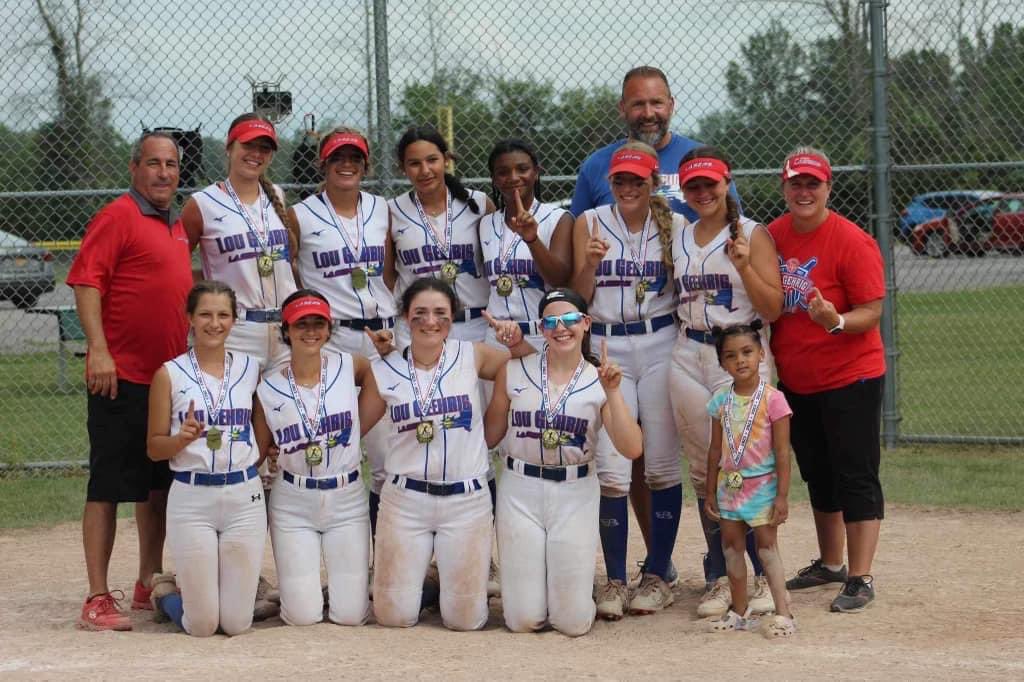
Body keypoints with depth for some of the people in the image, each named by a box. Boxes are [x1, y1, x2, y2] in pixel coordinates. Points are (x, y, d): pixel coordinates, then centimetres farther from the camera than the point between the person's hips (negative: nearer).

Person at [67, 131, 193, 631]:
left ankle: (148, 585, 24)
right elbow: (86, 282, -15)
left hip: (169, 377, 8)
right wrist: (98, 350, -24)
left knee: (159, 482, 14)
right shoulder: (117, 217, -8)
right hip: (122, 378, -8)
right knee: (108, 486, -5)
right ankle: (98, 599, -4)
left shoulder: (177, 228, 16)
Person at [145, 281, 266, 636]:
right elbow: (154, 447, 2)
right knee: (201, 624, -3)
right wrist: (183, 438, -17)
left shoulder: (250, 369, 7)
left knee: (237, 623, 0)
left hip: (245, 497, 2)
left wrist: (260, 461, 1)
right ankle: (165, 590, 30)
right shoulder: (170, 374, 0)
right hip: (191, 497, -2)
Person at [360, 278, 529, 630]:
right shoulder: (384, 371, -1)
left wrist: (517, 342, -9)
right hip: (404, 499, 0)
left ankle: (451, 572, 33)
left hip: (467, 500, 0)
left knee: (465, 619, 0)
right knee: (394, 615, 0)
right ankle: (413, 573, 34)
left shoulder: (473, 356, -1)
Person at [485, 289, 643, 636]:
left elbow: (632, 449, -11)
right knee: (523, 620, -2)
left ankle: (570, 584, 34)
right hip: (520, 492, 0)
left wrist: (612, 392, -19)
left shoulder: (599, 381, 0)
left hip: (576, 495, 0)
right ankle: (529, 581, 34)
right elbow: (490, 436, 8)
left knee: (574, 622, -2)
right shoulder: (513, 372, -1)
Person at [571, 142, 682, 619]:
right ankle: (615, 579, 2)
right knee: (611, 469, -5)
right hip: (607, 348, 0)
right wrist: (591, 261, -15)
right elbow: (578, 297, 2)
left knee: (662, 465, 2)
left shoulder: (674, 225, 4)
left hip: (660, 346, 0)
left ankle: (658, 576, 12)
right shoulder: (590, 223, 5)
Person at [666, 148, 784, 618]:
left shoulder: (752, 234, -2)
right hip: (689, 360, 5)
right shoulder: (678, 239, 13)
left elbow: (773, 309, -7)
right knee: (703, 470, 5)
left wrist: (744, 265, -18)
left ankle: (764, 575, 1)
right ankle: (719, 576, 12)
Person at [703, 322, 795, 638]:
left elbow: (782, 452, -11)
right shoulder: (721, 400, 2)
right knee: (731, 546, 10)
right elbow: (715, 449, 10)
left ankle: (783, 612, 0)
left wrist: (782, 495, -13)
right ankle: (739, 611, 20)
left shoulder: (772, 398, -11)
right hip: (730, 484, 5)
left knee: (767, 546, -4)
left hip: (762, 485, -5)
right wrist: (710, 491, 10)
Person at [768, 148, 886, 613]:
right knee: (818, 476, 18)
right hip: (795, 380, 7)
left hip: (850, 378, -7)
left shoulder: (852, 242, -16)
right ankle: (830, 564, 33)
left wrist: (835, 322, -36)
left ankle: (860, 579, 1)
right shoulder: (773, 236, 2)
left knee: (855, 477, -3)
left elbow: (872, 312, -17)